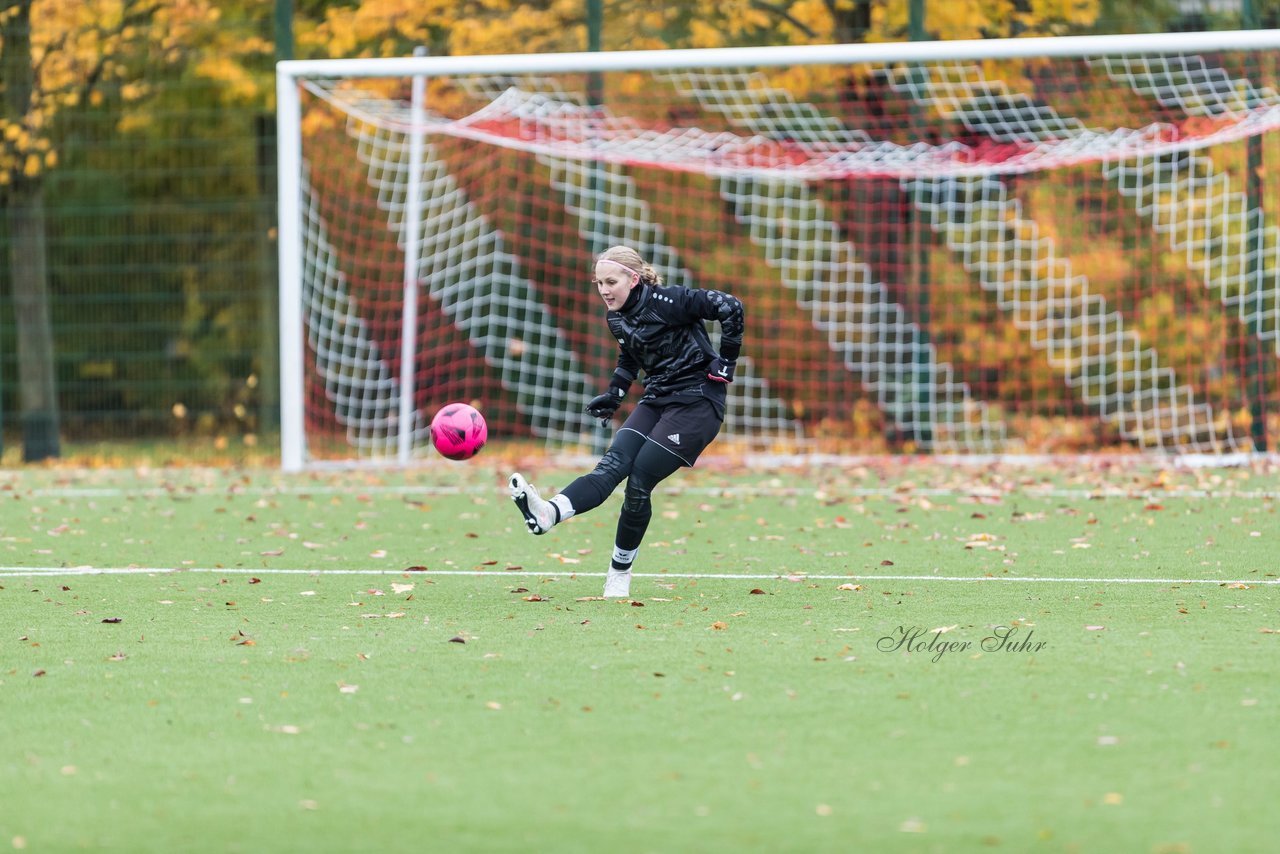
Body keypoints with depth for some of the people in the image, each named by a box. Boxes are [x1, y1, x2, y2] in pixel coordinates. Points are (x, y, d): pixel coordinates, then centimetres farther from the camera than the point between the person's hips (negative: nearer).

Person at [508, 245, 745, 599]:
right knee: (612, 464, -15)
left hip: (696, 403, -7)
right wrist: (613, 395, 14)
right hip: (658, 400, 7)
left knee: (639, 480, -12)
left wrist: (725, 366, -16)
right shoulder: (618, 317, 6)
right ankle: (548, 514, -37)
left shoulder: (666, 302, -17)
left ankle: (620, 572, 1)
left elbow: (730, 308, -20)